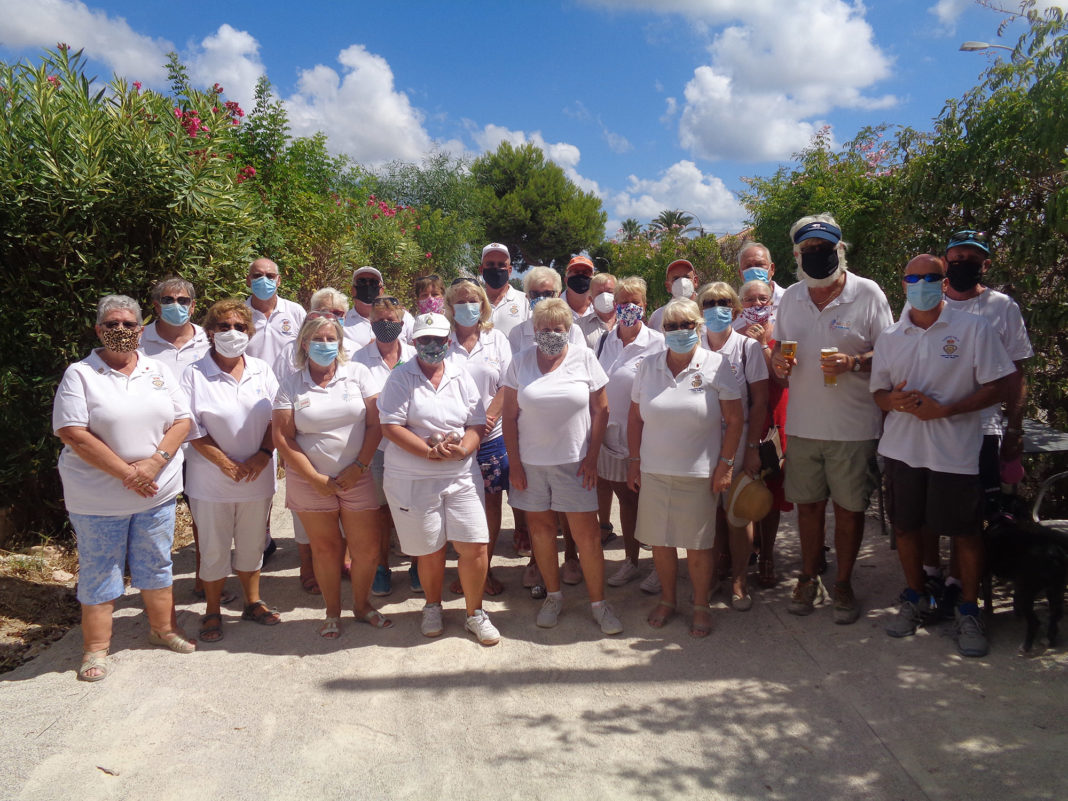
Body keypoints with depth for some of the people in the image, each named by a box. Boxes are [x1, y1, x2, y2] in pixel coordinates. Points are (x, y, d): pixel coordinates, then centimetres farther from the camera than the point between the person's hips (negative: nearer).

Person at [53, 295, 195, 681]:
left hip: (157, 490, 3)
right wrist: (125, 472, -19)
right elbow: (72, 433, -15)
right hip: (98, 497, -3)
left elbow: (182, 420, 1)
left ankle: (162, 626, 32)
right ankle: (96, 647, 22)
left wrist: (155, 462, -16)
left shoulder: (158, 371, 6)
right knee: (98, 570, 9)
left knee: (156, 562, 16)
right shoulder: (79, 374, -6)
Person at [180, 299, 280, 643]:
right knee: (214, 547, 8)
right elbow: (192, 429, -10)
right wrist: (226, 464, -14)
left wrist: (263, 455, -10)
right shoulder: (195, 374, -6)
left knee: (252, 543, 16)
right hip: (212, 477, -3)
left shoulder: (261, 371, 4)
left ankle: (252, 602, 32)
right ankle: (213, 611, 24)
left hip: (257, 475, 3)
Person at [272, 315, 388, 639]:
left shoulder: (357, 373, 1)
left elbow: (375, 423, -2)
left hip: (356, 477, 0)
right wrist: (315, 478, -9)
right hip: (310, 480, 0)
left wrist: (359, 466, -9)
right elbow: (282, 437, -4)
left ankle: (362, 605, 26)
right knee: (325, 548, 9)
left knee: (367, 548, 3)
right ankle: (332, 612, 27)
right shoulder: (291, 385, 0)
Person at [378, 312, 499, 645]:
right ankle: (433, 607, 36)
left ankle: (475, 613, 20)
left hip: (461, 477, 2)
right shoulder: (400, 378, -2)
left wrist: (461, 449, -15)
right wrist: (432, 452, -19)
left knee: (474, 546, -2)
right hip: (413, 479, -2)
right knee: (430, 551, 8)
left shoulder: (462, 378, 8)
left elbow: (477, 425, 6)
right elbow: (391, 427, -10)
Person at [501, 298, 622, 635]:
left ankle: (598, 602, 15)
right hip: (530, 462, 2)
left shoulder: (584, 358, 0)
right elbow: (510, 416, 3)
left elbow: (601, 410, 2)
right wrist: (514, 462, -2)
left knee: (587, 534, 0)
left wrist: (592, 457, -4)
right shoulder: (521, 362, 2)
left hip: (574, 462, -1)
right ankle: (553, 595, 28)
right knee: (540, 528, 11)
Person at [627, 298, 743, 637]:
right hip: (654, 471, 3)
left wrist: (726, 464, -7)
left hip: (699, 474, -3)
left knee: (698, 544, 6)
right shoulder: (648, 366, 4)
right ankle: (667, 599, 31)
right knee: (659, 540, 11)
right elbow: (635, 418, 9)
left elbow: (734, 420, -3)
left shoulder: (716, 366, -4)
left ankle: (701, 606, 25)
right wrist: (634, 461, 6)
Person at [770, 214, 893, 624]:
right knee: (808, 505, 13)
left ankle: (843, 583, 25)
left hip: (853, 426, -3)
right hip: (802, 424, 4)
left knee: (849, 509, 7)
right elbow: (778, 348, 18)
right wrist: (778, 362, -4)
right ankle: (809, 579, 30)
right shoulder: (791, 297, 9)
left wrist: (853, 362, -22)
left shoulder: (867, 294, -5)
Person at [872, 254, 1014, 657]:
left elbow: (995, 387, -6)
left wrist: (944, 409, -18)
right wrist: (895, 401, -11)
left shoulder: (974, 328, -4)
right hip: (902, 447, 4)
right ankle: (914, 599, 32)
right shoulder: (890, 338, 8)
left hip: (955, 449, -3)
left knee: (966, 532, 4)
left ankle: (969, 612, 22)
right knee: (905, 526, 12)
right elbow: (878, 390, 13)